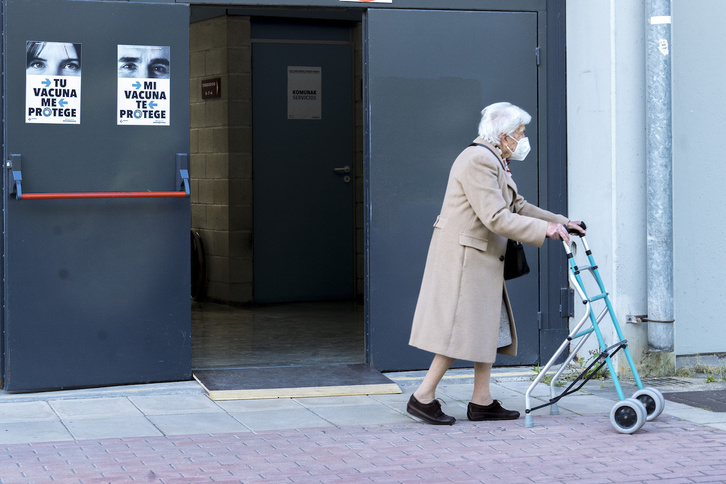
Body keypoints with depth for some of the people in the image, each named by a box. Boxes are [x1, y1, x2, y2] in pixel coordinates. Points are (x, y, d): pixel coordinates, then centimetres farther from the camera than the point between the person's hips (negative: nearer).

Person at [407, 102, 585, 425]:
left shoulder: (495, 162, 16)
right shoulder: (478, 160, -18)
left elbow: (518, 207, 18)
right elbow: (496, 218, -24)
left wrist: (560, 223, 9)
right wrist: (544, 229, -21)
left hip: (481, 261, 11)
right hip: (463, 258, -11)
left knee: (489, 327, 10)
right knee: (461, 328, -8)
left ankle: (481, 402, 14)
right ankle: (423, 397, -1)